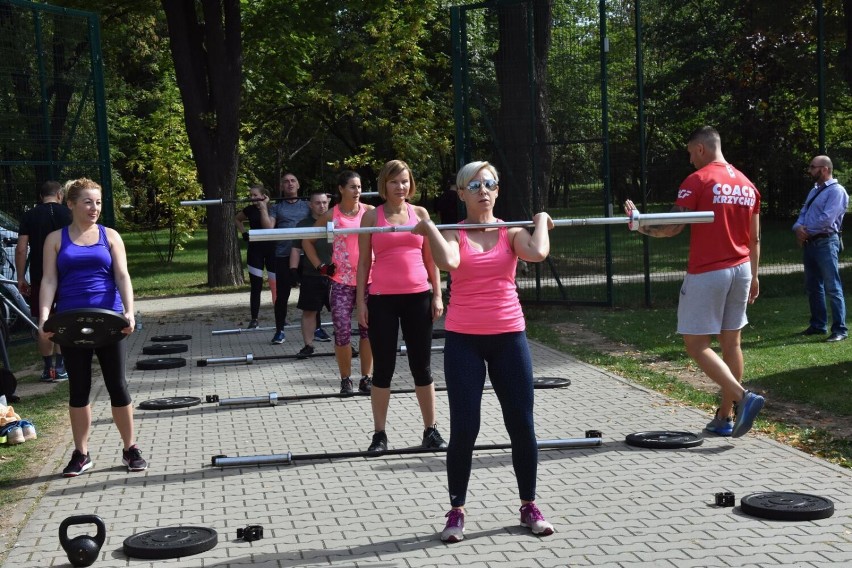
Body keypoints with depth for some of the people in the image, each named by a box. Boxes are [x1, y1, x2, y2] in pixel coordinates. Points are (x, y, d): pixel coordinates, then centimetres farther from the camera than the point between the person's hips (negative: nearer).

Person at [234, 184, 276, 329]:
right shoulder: (250, 210, 4)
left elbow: (268, 225, -22)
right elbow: (237, 219, 23)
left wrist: (263, 206, -20)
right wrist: (244, 232, 9)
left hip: (271, 249, -2)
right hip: (255, 250, 2)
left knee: (276, 285, 1)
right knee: (256, 286, 1)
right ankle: (254, 319, 7)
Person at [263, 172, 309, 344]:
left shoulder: (306, 206, 13)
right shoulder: (277, 207, 10)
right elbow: (269, 227, -3)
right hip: (283, 256, -1)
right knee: (282, 295, 2)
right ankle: (279, 331, 10)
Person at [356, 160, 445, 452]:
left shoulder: (420, 213, 7)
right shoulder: (372, 216, 3)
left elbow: (431, 257, 10)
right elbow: (363, 261, 4)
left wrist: (437, 295, 4)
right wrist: (361, 300, -2)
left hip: (418, 297, 1)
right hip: (382, 299, -1)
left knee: (422, 366, 7)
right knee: (383, 367, 4)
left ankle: (430, 430, 16)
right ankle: (379, 434, 11)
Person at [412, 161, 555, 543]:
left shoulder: (511, 232, 3)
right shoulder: (453, 234, 0)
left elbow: (538, 253, -19)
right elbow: (448, 262, -24)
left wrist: (541, 221, -4)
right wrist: (428, 229, -13)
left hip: (509, 336, 2)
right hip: (463, 339, -1)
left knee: (521, 424, 6)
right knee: (464, 428, -1)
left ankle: (529, 506, 22)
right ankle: (457, 511, 13)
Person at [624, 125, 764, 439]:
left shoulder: (698, 180, -10)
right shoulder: (747, 184, 12)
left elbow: (672, 227, -17)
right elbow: (754, 238, 15)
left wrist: (640, 224, -10)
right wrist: (753, 276, 21)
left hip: (707, 272, -7)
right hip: (741, 271, 7)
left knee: (696, 345, -3)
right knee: (731, 343, 10)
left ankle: (742, 397, -17)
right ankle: (724, 418, 14)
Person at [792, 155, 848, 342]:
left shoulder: (836, 191, -10)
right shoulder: (814, 191, 19)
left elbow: (827, 219, -19)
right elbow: (803, 213, 16)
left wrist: (806, 230, -7)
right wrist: (798, 228, -6)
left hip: (826, 243, -9)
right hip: (809, 243, 9)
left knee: (832, 288, -9)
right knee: (812, 287, 14)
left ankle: (840, 330, -8)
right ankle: (818, 325, 23)